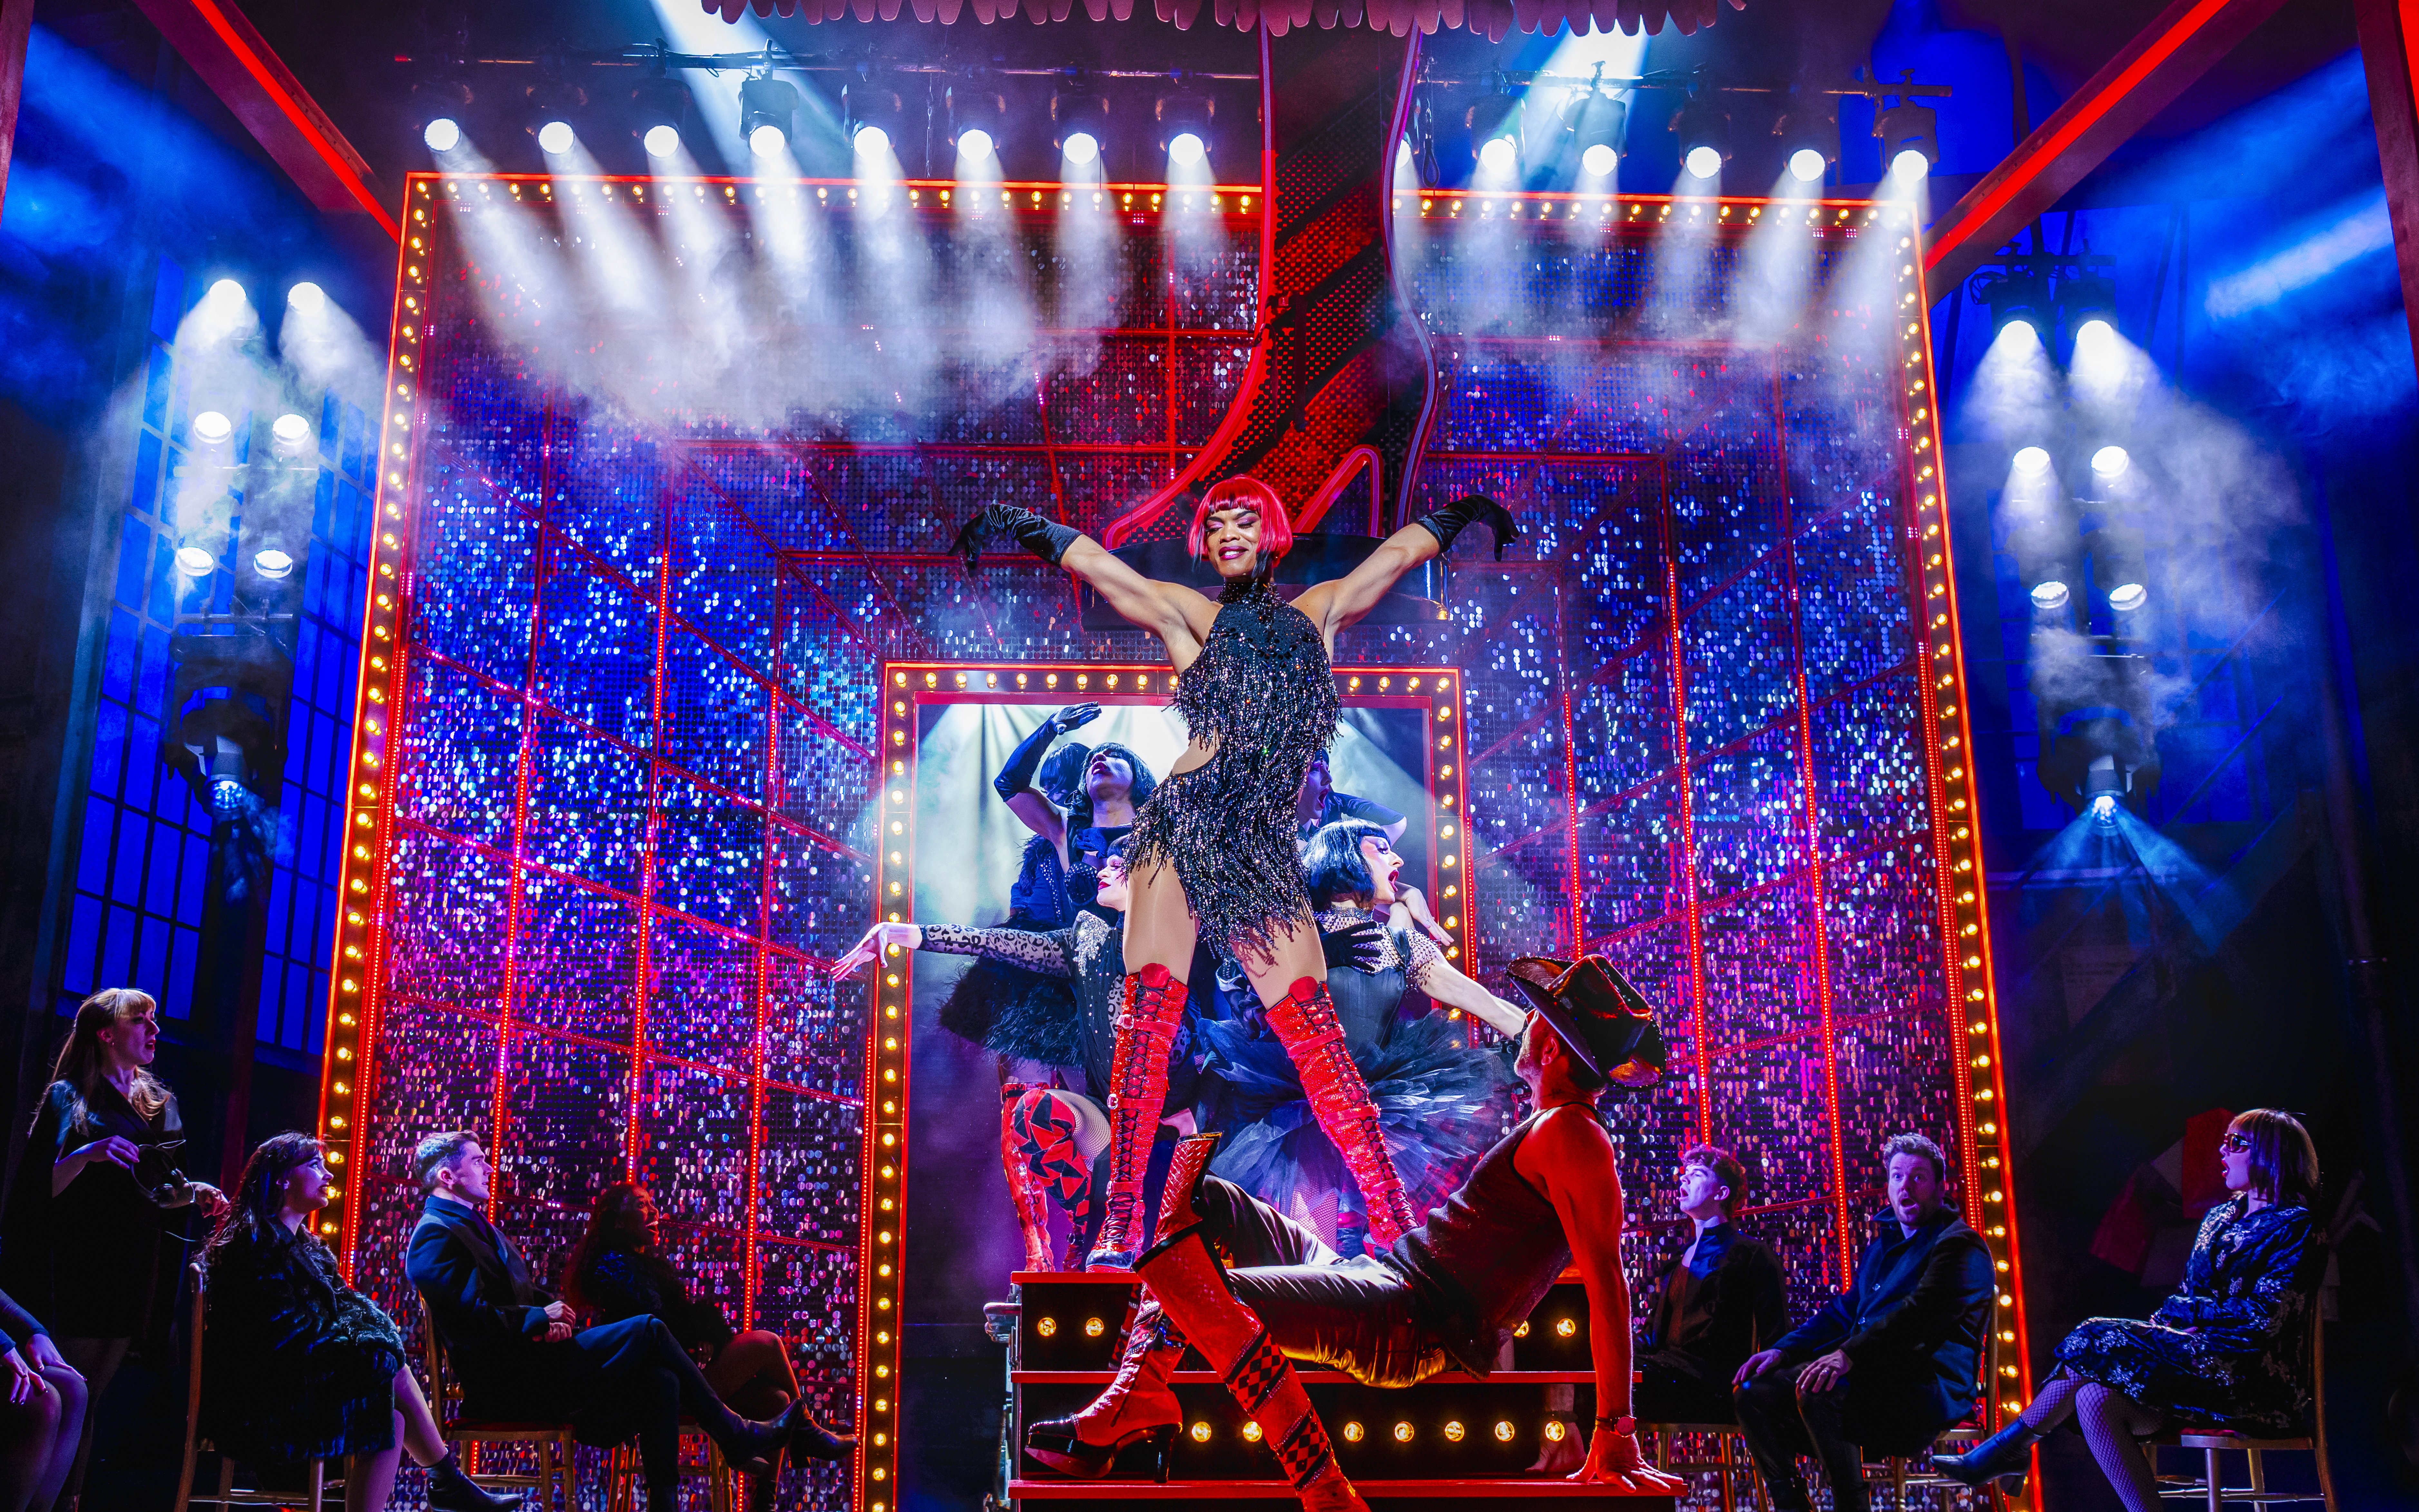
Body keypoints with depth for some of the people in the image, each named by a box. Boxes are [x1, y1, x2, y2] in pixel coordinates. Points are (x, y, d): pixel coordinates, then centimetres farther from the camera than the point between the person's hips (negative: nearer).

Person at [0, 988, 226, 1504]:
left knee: (84, 1405, 6)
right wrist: (86, 1155, -24)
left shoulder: (159, 1104, 16)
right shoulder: (69, 1098, 0)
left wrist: (190, 1193, 1)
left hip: (130, 1284, 5)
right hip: (74, 1281, -5)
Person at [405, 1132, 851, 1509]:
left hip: (528, 1363, 10)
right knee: (648, 1332, -19)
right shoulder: (435, 1236, -10)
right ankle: (736, 1436, -9)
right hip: (507, 1382, -10)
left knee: (659, 1381, -12)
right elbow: (471, 1320, -23)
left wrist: (553, 1314, 1)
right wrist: (540, 1317, -15)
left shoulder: (477, 1227, 23)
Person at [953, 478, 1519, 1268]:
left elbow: (1398, 552, 31)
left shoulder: (1315, 613, 20)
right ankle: (1120, 1225, -5)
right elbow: (1093, 561, 7)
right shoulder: (1189, 613, 11)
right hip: (1182, 834, -2)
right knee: (1147, 1012, -10)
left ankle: (1394, 1221, -2)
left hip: (1265, 854, 2)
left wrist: (1460, 513, 41)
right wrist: (1017, 524, -1)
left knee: (1313, 1027, -5)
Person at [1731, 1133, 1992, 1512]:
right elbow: (1843, 1310, 24)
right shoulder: (1883, 1245, 25)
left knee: (1815, 1389, -34)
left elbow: (1920, 1312, -20)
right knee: (1755, 1390, -6)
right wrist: (1783, 1350, 6)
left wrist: (1850, 1355, -34)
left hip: (1928, 1389, -9)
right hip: (1872, 1378, 9)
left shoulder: (1959, 1246, -3)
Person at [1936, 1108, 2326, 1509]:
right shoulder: (2221, 1216, 19)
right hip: (2201, 1362, 7)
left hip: (2258, 1381, -7)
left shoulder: (2296, 1227, -6)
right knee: (2094, 1399, -20)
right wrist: (2169, 1325, -6)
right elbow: (2185, 1299, 17)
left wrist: (2180, 1310, -7)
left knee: (2098, 1344, -25)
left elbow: (2261, 1317, -17)